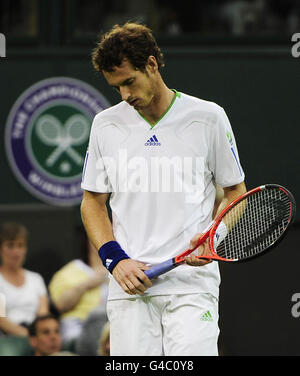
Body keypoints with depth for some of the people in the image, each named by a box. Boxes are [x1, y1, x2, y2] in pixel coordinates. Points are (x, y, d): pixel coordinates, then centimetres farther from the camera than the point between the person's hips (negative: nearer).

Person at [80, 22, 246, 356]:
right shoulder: (106, 125, 10)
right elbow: (93, 202, 16)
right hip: (128, 284, 2)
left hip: (193, 283, -2)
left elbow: (236, 193, 10)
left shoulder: (208, 118, 3)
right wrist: (115, 259, 0)